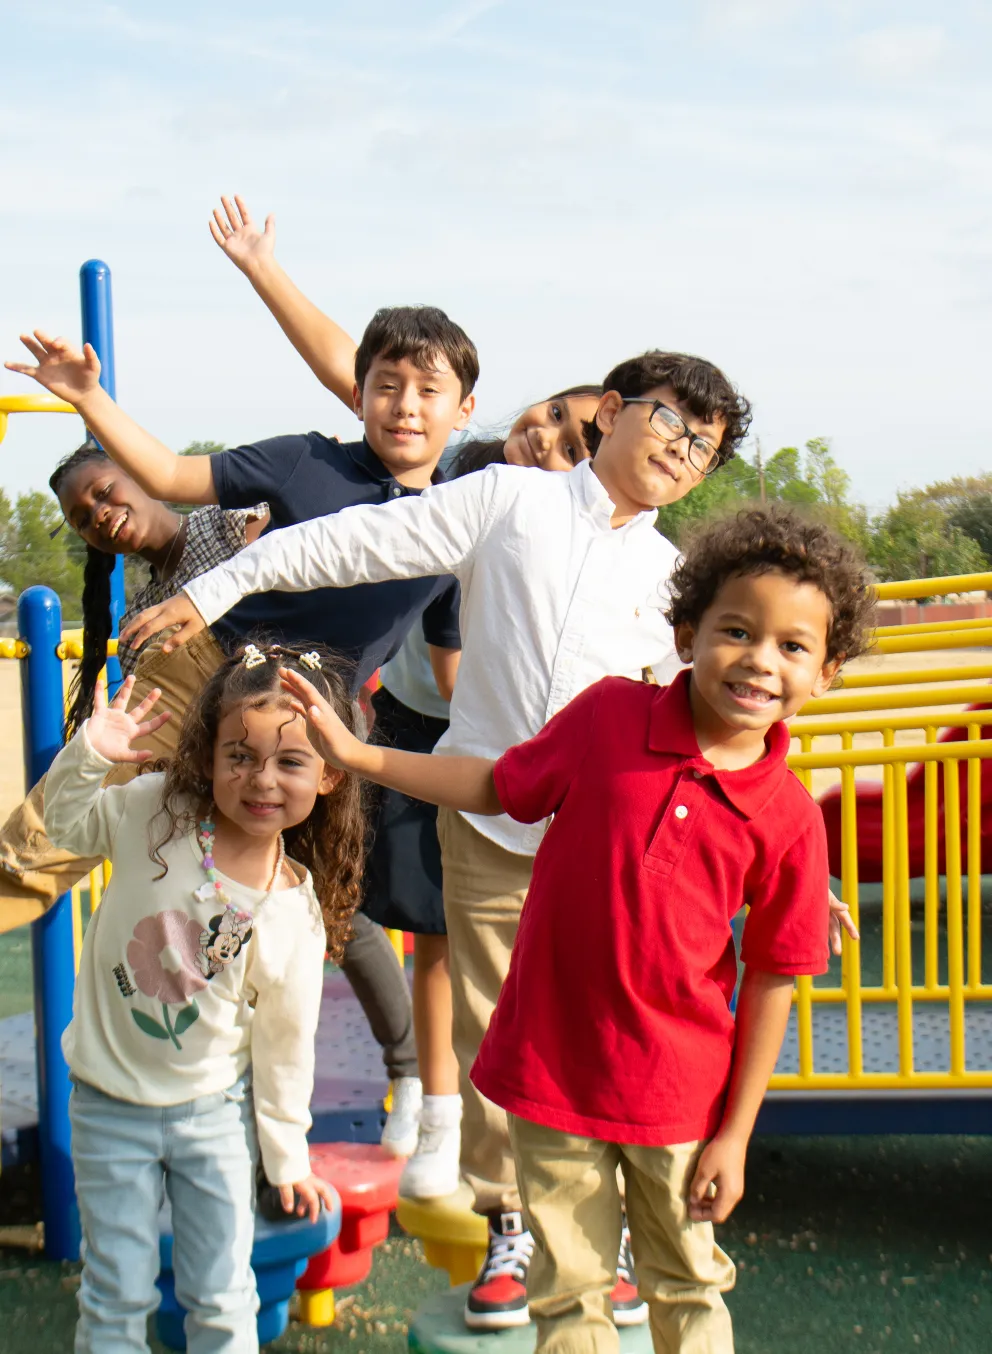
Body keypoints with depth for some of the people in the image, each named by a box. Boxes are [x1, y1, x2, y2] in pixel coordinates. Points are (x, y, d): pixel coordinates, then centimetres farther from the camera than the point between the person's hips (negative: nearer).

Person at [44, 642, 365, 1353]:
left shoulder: (298, 913, -15)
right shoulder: (152, 814, -15)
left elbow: (284, 1045, -3)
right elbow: (66, 821, 3)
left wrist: (288, 1157, 4)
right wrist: (89, 753, -17)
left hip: (215, 1111, 0)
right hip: (110, 1105, 0)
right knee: (116, 1295, 10)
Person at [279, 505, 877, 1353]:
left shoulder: (788, 819, -12)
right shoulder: (608, 715, -10)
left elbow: (771, 981, -7)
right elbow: (497, 788, 5)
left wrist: (735, 1134, -4)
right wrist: (354, 755, 1)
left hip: (676, 1087, -1)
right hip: (552, 1065, 1)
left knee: (686, 1283, 21)